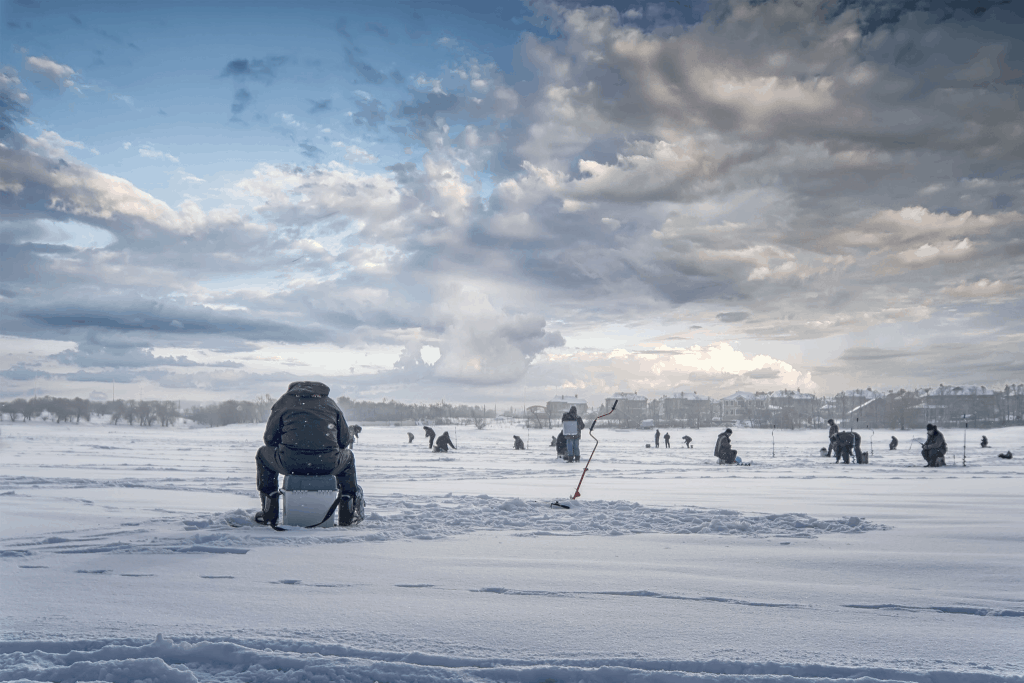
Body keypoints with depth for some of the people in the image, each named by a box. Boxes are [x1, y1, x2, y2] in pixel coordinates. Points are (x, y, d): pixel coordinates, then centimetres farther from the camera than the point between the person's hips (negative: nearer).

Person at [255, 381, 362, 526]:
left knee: (263, 453, 31)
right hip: (328, 465, 2)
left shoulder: (283, 402, 16)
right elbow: (345, 439, 19)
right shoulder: (330, 404, 23)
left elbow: (270, 438, 13)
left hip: (291, 463, -1)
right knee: (348, 456, 37)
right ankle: (348, 515, 30)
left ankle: (269, 514, 27)